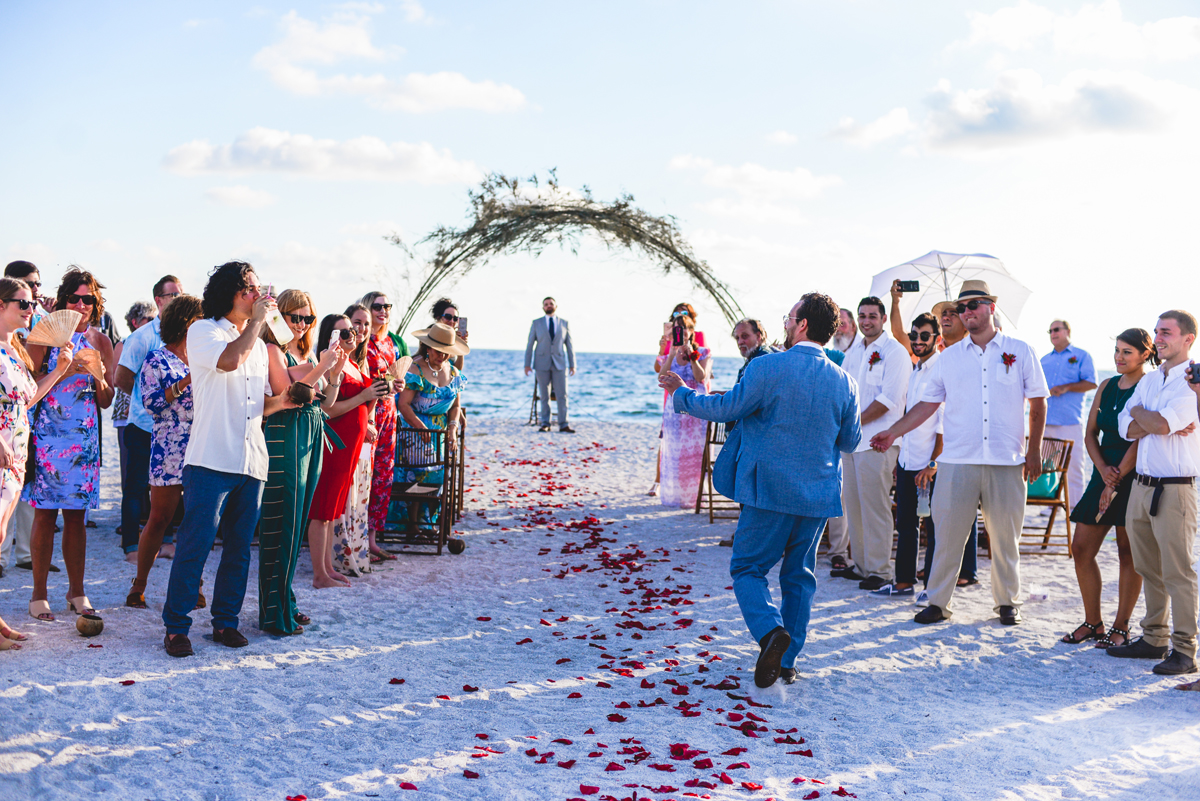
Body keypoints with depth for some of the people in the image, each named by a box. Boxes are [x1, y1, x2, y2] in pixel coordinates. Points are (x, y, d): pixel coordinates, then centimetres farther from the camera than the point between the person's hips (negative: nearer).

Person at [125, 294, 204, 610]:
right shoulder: (157, 360, 2)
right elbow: (151, 402, -8)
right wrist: (186, 381, -15)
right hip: (169, 450, -4)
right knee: (159, 519, -2)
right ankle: (139, 585, 10)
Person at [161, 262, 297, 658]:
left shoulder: (258, 344, 21)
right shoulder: (203, 331, 0)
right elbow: (229, 360, -21)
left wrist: (280, 401, 4)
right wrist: (256, 321, -8)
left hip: (252, 462, 6)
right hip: (212, 459, -6)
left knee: (239, 548, 9)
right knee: (195, 546, -6)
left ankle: (226, 621, 19)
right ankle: (176, 626, 3)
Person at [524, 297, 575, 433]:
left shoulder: (565, 324, 7)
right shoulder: (536, 323, 5)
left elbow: (569, 345, 7)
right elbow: (530, 345, 4)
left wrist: (572, 365, 2)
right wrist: (527, 364, -3)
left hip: (559, 364, 0)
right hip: (542, 364, 0)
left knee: (562, 395, -5)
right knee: (544, 396, 2)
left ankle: (563, 425, -4)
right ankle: (545, 424, 8)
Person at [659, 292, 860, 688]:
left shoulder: (768, 368, -13)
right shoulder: (845, 382, 2)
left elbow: (725, 408, -6)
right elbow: (850, 441, 11)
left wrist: (681, 392, 9)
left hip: (771, 491, -4)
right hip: (820, 494, 5)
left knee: (747, 568, 7)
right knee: (799, 574, 15)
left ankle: (771, 631, -17)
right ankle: (787, 660, 17)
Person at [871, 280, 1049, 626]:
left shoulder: (1020, 351, 6)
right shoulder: (949, 357, 10)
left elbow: (1037, 403, 7)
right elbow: (928, 403, 11)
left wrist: (1034, 450, 1)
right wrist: (893, 432, 2)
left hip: (1006, 461, -1)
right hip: (957, 460, 1)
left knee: (1005, 536, 6)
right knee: (948, 533, 0)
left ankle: (1008, 602, 21)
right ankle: (938, 602, 10)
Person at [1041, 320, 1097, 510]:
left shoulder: (1081, 356, 5)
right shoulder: (1045, 360, 20)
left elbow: (1091, 383, -4)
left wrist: (1066, 388, -13)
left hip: (1070, 421, -5)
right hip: (1045, 421, 5)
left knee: (1073, 465, -5)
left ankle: (1075, 506, 1)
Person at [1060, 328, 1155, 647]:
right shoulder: (1106, 386, 12)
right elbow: (1091, 433, 10)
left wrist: (1116, 480, -15)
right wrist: (1103, 470, -6)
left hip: (1133, 478, -7)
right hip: (1103, 475, 7)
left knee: (1129, 554, 2)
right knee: (1081, 549, 4)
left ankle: (1121, 627, 12)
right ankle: (1092, 622, 16)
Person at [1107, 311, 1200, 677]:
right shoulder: (1148, 380, 16)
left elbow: (1162, 423, -20)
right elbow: (1126, 428, 5)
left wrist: (1140, 412, 0)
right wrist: (1160, 424, -11)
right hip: (1141, 484, 7)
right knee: (1149, 569, 13)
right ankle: (1154, 639, 23)